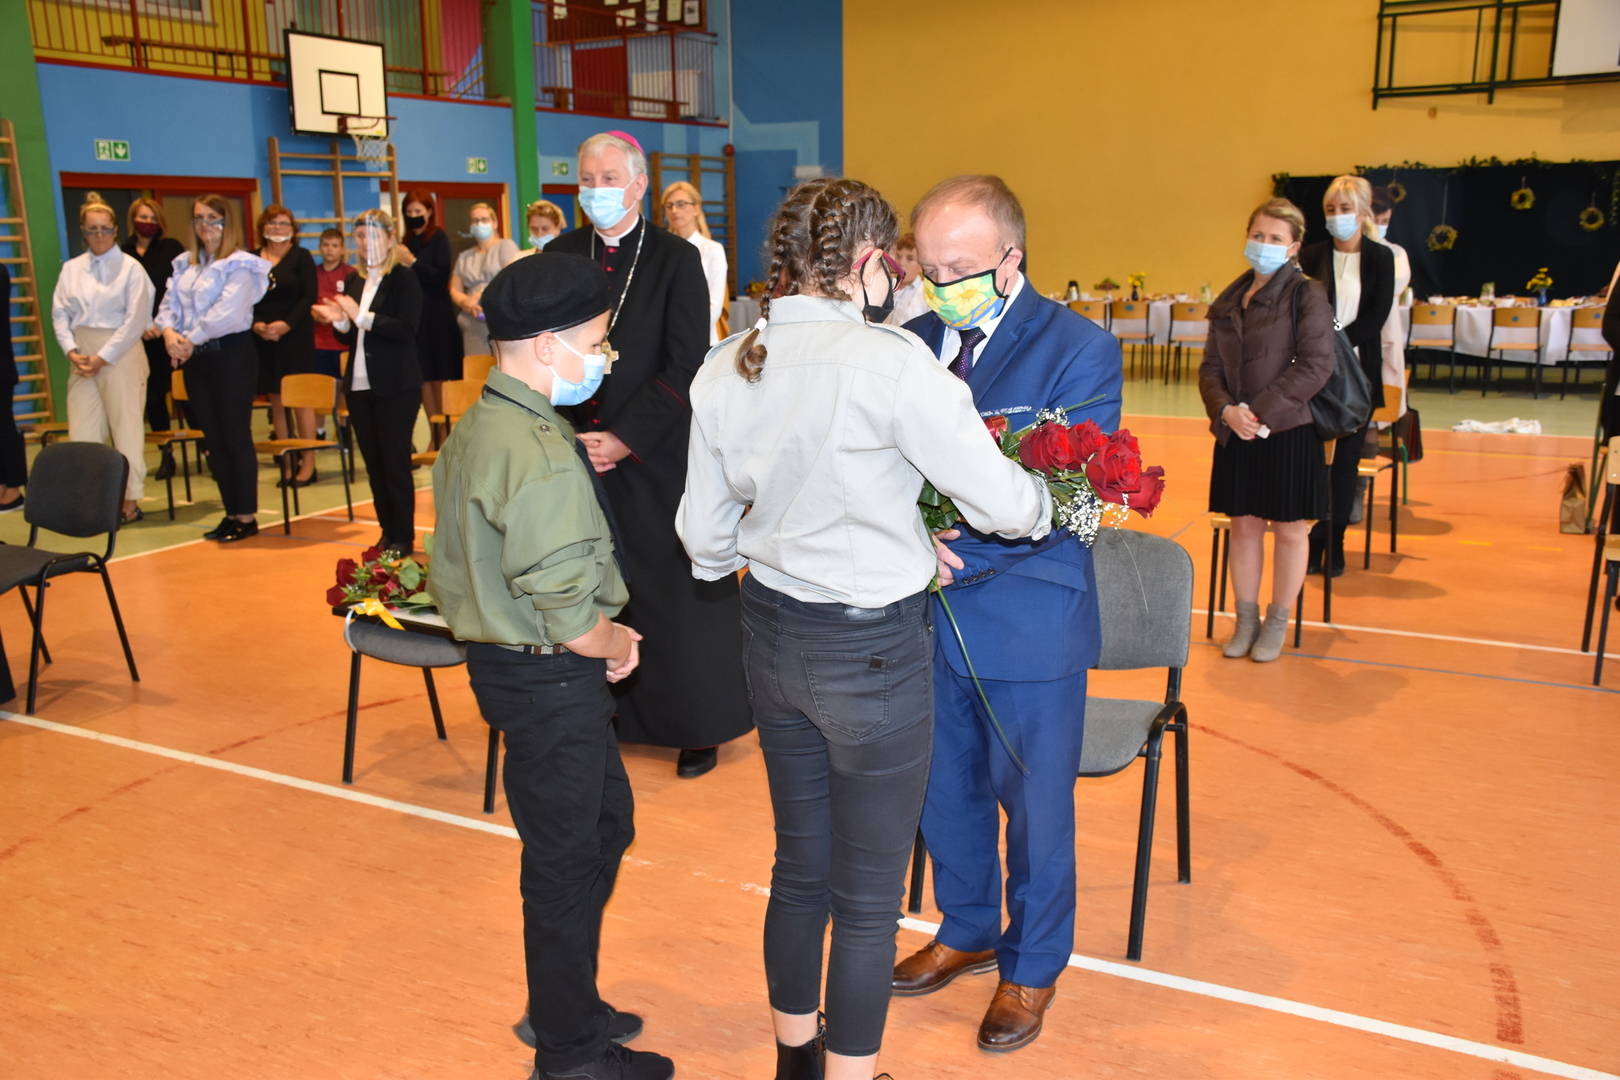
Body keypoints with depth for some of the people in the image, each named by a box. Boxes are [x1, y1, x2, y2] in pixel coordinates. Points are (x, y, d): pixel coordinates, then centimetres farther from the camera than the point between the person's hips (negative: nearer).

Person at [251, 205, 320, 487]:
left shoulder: (301, 257, 2)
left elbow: (310, 296, -6)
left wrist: (287, 324, -16)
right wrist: (256, 324, -11)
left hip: (295, 336, -3)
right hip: (263, 339, 4)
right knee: (276, 401, 4)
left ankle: (308, 463, 1)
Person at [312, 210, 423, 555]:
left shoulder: (403, 278, -7)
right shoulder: (352, 281, 12)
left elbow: (407, 330, -18)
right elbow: (350, 339, 16)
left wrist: (361, 316, -20)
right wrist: (339, 321, -4)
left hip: (395, 387, -6)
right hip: (359, 385, 6)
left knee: (395, 463, -1)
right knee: (373, 463, 11)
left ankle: (403, 538, 7)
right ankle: (387, 532, 20)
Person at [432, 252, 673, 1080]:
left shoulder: (473, 428, 6)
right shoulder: (544, 459, -26)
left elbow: (464, 556, 13)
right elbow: (567, 616, -28)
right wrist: (618, 645, -7)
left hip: (502, 659, 10)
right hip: (550, 680, -10)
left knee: (608, 821, 23)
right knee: (565, 863, 7)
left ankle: (562, 1004, 40)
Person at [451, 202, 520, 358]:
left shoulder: (506, 246, 6)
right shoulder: (464, 257, 21)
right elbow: (455, 291, 17)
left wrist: (482, 296, -11)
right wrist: (466, 302, -6)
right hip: (474, 328, 4)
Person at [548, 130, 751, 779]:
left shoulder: (677, 260, -3)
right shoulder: (560, 256, 7)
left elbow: (685, 368, -9)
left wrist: (625, 439, -14)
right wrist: (572, 437, -6)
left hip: (656, 459, -3)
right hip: (578, 453, 3)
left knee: (672, 591, 3)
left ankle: (698, 726, 16)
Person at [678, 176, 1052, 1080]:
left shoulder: (724, 370, 0)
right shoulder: (890, 361, -20)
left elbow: (704, 533, 7)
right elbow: (1002, 503, -17)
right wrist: (1048, 504, 4)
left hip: (774, 639, 7)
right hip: (872, 650, -7)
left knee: (800, 867, 23)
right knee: (868, 895, 10)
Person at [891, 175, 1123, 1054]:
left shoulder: (1078, 349, -11)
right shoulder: (914, 341, 4)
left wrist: (953, 545, -27)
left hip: (1028, 622, -4)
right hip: (929, 611, 5)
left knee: (1034, 804, 11)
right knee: (945, 790, 20)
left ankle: (1033, 964, 34)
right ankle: (967, 930, 44)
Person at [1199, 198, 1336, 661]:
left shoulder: (1307, 295, -5)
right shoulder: (1229, 300, 9)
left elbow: (1317, 365, -13)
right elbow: (1210, 366, 7)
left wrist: (1261, 412, -18)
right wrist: (1226, 410, -12)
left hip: (1289, 431, -4)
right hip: (1235, 433, 5)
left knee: (1288, 531, 6)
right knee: (1243, 526, 11)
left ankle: (1277, 624, 20)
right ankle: (1246, 620, 24)